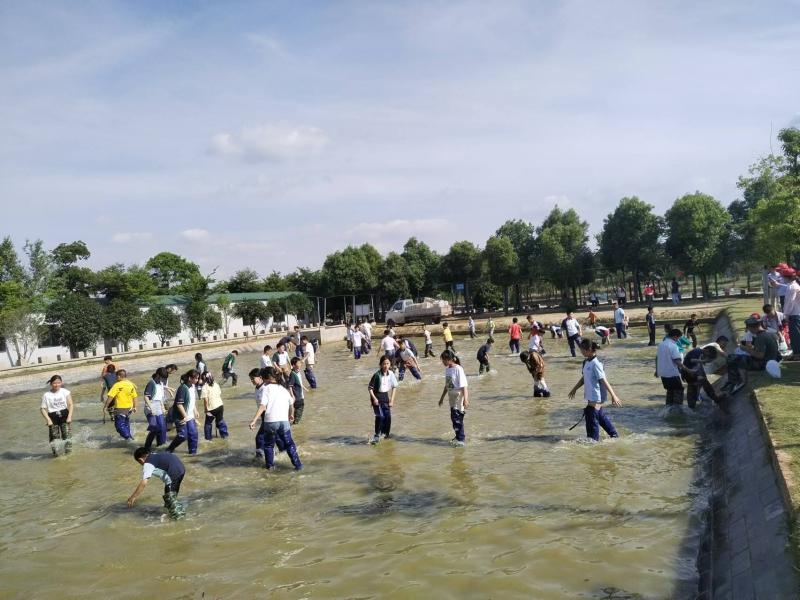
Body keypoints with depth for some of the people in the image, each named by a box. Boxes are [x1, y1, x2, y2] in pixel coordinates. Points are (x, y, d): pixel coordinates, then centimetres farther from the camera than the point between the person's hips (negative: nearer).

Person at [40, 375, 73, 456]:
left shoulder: (65, 392, 0)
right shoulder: (46, 395, -3)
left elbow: (71, 405, 0)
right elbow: (43, 409, -2)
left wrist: (69, 416, -9)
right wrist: (48, 420, -12)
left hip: (64, 415, 1)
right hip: (53, 417, 0)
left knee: (67, 435, -4)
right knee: (54, 437, -2)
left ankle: (68, 451, 10)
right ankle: (55, 452, 14)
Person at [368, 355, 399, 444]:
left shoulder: (391, 373, -5)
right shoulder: (377, 375, -18)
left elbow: (394, 387, 5)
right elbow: (370, 387, -11)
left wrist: (392, 400, 2)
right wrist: (374, 398, -19)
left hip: (385, 396, 5)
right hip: (377, 396, -5)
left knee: (388, 416, 2)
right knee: (380, 416, -16)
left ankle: (386, 432, 25)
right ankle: (377, 435, -5)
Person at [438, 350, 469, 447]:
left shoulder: (458, 369, -16)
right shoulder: (447, 369, 8)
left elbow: (464, 385, -19)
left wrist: (465, 399, -24)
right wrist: (442, 397, 23)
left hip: (458, 396, -8)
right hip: (452, 397, 8)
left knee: (457, 418, -7)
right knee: (453, 418, 12)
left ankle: (461, 439, 1)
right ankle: (459, 436, 26)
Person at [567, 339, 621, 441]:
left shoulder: (595, 364, -20)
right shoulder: (586, 362, 8)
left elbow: (604, 381, -21)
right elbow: (584, 378, 21)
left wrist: (613, 396, -21)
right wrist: (574, 389, 28)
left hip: (596, 397, -10)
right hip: (591, 396, 10)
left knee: (591, 416, -6)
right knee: (600, 416, 20)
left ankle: (593, 440, 5)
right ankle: (614, 435, 34)